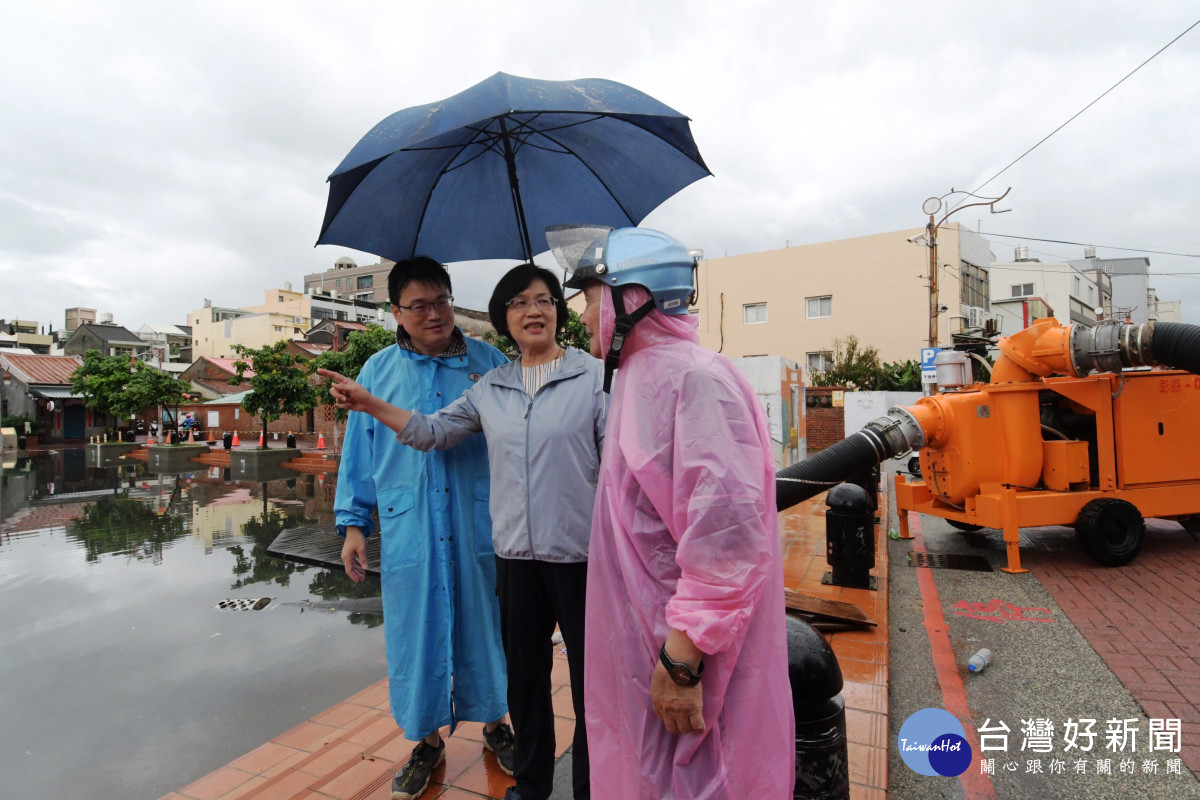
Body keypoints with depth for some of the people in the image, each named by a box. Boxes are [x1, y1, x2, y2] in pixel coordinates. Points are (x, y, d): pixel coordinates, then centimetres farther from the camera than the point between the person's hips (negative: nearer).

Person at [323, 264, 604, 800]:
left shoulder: (594, 377, -4)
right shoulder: (490, 389, 8)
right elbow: (433, 432, 11)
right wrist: (370, 404, 2)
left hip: (581, 554, -4)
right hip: (515, 554, 4)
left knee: (590, 679, 9)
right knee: (524, 675, 20)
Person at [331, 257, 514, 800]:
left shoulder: (490, 363, 1)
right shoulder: (377, 372, 6)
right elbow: (358, 455, 9)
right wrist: (353, 523, 6)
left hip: (480, 528, 0)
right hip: (409, 532, 1)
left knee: (485, 626, 13)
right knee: (416, 634, 11)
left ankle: (494, 723, 37)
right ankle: (428, 739, 35)